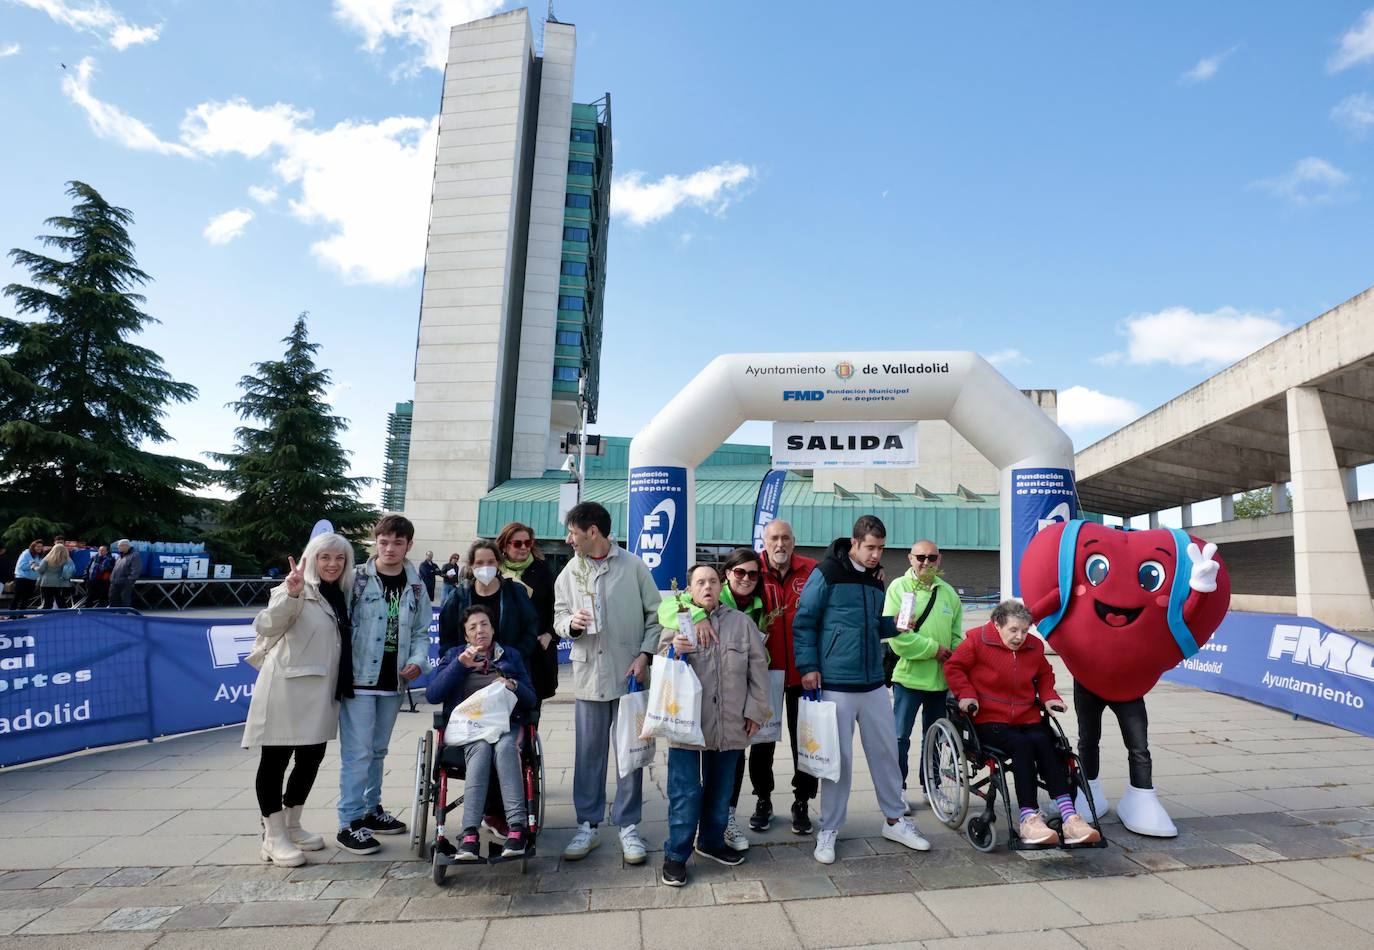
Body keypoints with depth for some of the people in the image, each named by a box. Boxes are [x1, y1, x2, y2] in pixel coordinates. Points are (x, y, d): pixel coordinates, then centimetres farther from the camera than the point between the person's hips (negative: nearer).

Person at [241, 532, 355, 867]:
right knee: (275, 760, 4)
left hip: (320, 694, 8)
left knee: (311, 759, 14)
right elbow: (267, 626, -28)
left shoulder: (338, 596, 12)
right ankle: (273, 837, 15)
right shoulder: (296, 590, -11)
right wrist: (291, 594, -42)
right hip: (287, 690, -8)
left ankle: (291, 827, 31)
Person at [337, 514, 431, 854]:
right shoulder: (356, 579, -6)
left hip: (393, 681, 5)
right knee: (357, 751, -3)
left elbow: (421, 632, 11)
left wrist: (417, 660, -6)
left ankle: (371, 809, 31)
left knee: (378, 750, 18)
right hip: (359, 678, -5)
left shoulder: (416, 586, 7)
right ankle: (350, 823, 8)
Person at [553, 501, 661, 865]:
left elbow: (655, 615, 0)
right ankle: (588, 825, 24)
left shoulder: (633, 566, -3)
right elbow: (558, 616, 10)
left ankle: (628, 827, 21)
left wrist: (644, 654, -10)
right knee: (588, 753, 9)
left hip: (629, 674, -2)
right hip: (589, 674, 3)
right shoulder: (570, 573, 6)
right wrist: (571, 623, -12)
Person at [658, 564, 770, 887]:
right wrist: (673, 650, -21)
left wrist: (755, 710, 3)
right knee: (685, 793, 0)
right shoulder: (676, 622, 1)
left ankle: (712, 841, 37)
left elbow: (758, 669, 7)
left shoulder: (742, 622, 5)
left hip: (730, 727, 3)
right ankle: (676, 854, 16)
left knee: (721, 791, 17)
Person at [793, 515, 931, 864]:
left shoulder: (876, 580, 11)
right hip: (836, 684, -6)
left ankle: (895, 820, 31)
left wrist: (896, 626, 1)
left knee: (886, 750, 13)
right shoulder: (828, 573, -10)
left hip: (873, 684, 6)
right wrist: (808, 666, -15)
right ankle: (829, 830, 18)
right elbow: (804, 622, -9)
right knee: (838, 757, 2)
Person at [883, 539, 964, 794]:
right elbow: (895, 633, -15)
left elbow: (956, 635, 14)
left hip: (941, 678, 5)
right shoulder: (898, 587, -7)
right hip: (908, 676, -5)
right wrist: (933, 649, -14)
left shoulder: (948, 592, 9)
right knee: (900, 736, 0)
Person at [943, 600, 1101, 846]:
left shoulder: (1034, 646, 8)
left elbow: (1044, 674, 28)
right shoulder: (977, 640, -6)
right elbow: (954, 667, 0)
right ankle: (1029, 819, -31)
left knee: (1044, 743, -26)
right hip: (989, 719, -4)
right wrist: (966, 694, -13)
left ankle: (1068, 815, -30)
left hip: (1027, 717, 5)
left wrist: (1049, 696, 11)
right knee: (1022, 745, -30)